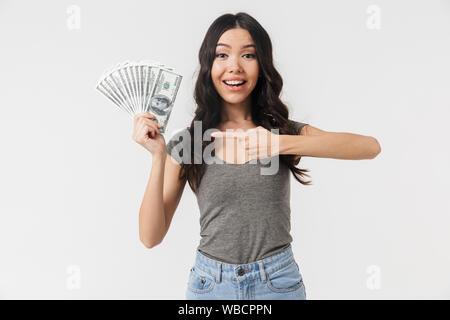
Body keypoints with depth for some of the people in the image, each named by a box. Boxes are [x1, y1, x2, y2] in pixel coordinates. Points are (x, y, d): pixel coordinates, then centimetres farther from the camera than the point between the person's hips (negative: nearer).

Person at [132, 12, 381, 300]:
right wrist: (159, 157, -17)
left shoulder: (286, 131, -2)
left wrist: (281, 143, -27)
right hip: (210, 284, 0)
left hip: (277, 282, 0)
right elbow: (151, 237, -6)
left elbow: (371, 146, -17)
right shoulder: (185, 144, -3)